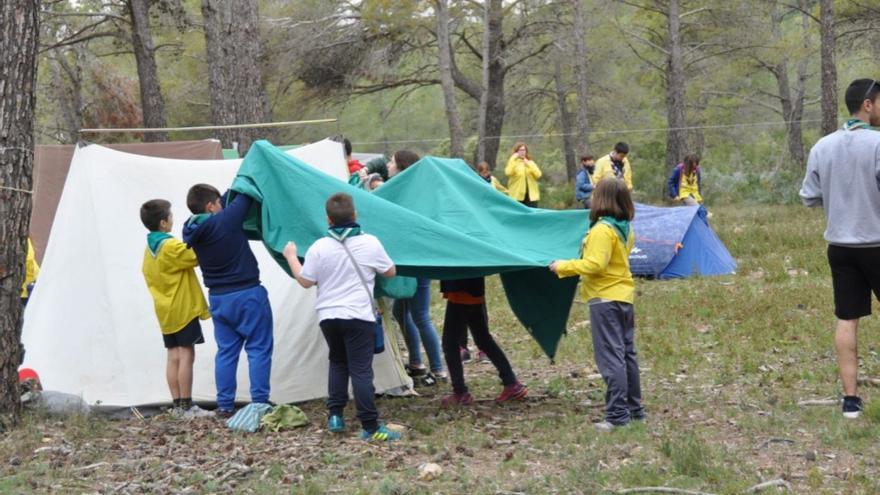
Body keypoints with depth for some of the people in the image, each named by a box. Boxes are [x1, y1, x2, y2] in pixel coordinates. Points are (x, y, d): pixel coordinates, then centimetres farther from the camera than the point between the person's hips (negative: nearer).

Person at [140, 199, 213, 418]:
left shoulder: (149, 248, 11)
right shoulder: (171, 246, -15)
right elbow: (198, 256, -19)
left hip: (165, 311, 8)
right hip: (183, 309, -8)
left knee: (173, 356, 7)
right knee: (186, 354, -5)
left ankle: (177, 405, 7)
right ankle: (186, 406, -6)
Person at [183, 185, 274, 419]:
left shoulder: (191, 230, 0)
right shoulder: (226, 220, -19)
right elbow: (244, 197, -8)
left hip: (218, 298, 6)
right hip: (247, 294, -6)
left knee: (226, 351, 12)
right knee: (259, 348, 2)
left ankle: (224, 406, 12)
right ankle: (259, 403, 1)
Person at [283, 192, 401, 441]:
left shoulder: (318, 248, -5)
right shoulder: (370, 243, -7)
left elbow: (305, 281, 3)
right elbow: (390, 272, 6)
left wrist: (291, 256, 18)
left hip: (328, 316, 2)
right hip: (359, 317, -2)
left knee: (338, 362, 22)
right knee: (361, 369, -3)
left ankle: (335, 416, 18)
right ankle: (370, 427, -6)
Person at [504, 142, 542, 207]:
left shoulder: (530, 162, 13)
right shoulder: (513, 162, 3)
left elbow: (538, 175, -3)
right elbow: (508, 173, -18)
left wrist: (529, 165, -10)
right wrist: (513, 159, -15)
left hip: (531, 195, 3)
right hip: (517, 195, -3)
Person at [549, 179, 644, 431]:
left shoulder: (602, 230, -18)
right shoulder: (626, 229, 10)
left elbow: (595, 264, -25)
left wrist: (562, 267, -16)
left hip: (605, 299, -9)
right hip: (624, 296, 9)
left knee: (610, 357, -9)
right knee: (626, 353, 15)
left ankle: (617, 414, -11)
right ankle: (634, 408, 21)